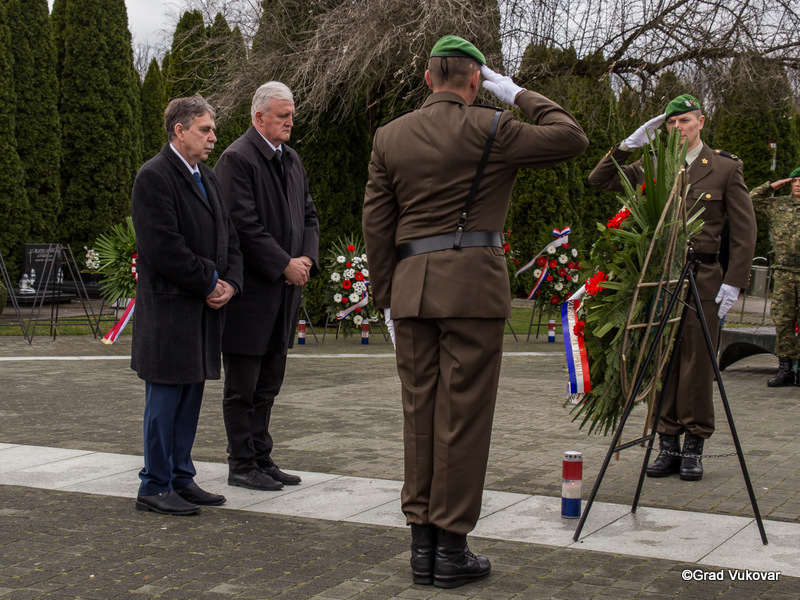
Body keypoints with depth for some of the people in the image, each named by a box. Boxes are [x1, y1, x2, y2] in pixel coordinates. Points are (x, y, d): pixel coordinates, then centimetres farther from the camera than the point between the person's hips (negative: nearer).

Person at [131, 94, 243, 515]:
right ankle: (155, 486, 5)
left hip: (205, 307, 8)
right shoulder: (154, 176, -11)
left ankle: (181, 478, 21)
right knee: (165, 398, -3)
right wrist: (209, 284, -12)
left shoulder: (207, 178, 17)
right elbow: (163, 247, -19)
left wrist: (230, 283, 0)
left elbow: (228, 238, 18)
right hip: (169, 307, -8)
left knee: (191, 396, 12)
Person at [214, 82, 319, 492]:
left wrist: (307, 259, 1)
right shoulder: (237, 159, -11)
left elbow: (308, 216, 18)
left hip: (284, 289, 8)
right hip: (250, 289, -8)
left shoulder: (292, 160, 16)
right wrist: (284, 265, -15)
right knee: (242, 387, 1)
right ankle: (242, 466, 9)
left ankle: (262, 459, 22)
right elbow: (244, 224, -17)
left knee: (269, 384, 14)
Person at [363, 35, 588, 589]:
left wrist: (387, 295, 15)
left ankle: (422, 542, 14)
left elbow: (377, 224, 9)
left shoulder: (390, 136, 9)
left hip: (412, 286, 5)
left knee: (420, 413, 10)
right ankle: (451, 548, 4)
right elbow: (572, 138, 3)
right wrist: (519, 95, 10)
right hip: (472, 283, -4)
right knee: (463, 416, 0)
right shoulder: (490, 129, -4)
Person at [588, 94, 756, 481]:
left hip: (702, 279, -3)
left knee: (697, 364, -1)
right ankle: (668, 445, 13)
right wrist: (630, 144, 0)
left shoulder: (725, 168, 3)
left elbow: (744, 231, 2)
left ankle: (694, 448, 9)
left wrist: (733, 282, -6)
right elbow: (600, 180, 9)